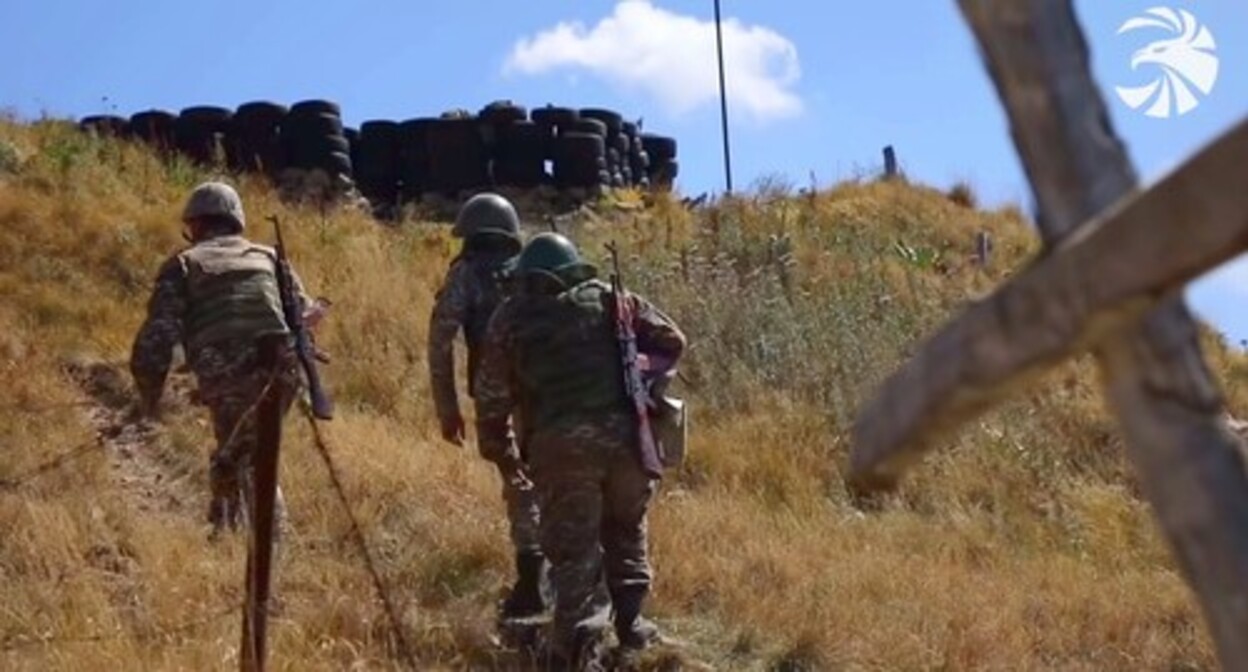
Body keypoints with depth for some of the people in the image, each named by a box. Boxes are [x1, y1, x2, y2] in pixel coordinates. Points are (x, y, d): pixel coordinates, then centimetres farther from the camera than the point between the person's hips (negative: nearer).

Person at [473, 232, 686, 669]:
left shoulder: (511, 318, 11)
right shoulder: (609, 299, 15)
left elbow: (492, 395, 11)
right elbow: (671, 342, 13)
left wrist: (501, 453, 23)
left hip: (561, 443, -2)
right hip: (624, 433, 2)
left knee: (573, 550, 4)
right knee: (625, 529, 24)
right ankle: (630, 624, 27)